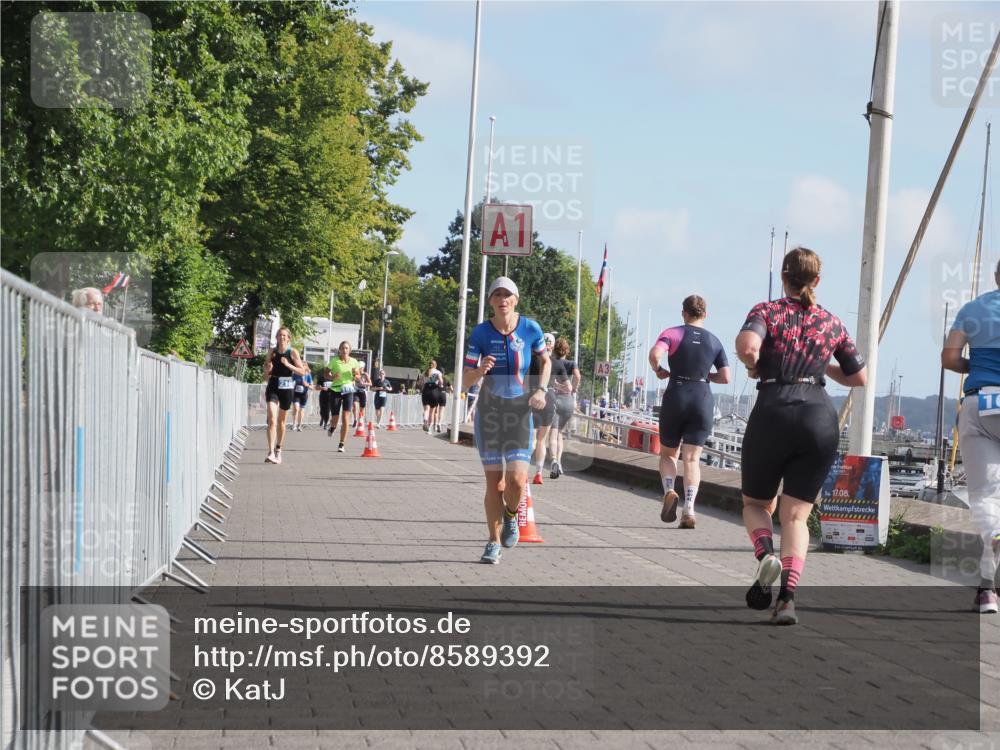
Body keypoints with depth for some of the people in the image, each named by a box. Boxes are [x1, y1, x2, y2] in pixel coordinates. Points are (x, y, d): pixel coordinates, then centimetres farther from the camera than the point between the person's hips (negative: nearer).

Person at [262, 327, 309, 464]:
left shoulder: (292, 352, -1)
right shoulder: (272, 352, 6)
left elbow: (302, 371, -6)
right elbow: (266, 373, 16)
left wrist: (288, 365, -18)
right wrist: (267, 369, -7)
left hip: (286, 387, -1)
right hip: (273, 387, 1)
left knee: (281, 420, 12)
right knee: (271, 419, -14)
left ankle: (278, 449, 30)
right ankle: (271, 452, -22)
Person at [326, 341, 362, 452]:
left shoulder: (354, 362, 1)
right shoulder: (334, 361, -5)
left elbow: (358, 376, 12)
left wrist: (355, 375, -11)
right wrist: (333, 377, -19)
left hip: (348, 391, 1)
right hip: (335, 390, -1)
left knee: (345, 419, -9)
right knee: (335, 418, 2)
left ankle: (341, 445, -1)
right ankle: (332, 427, 41)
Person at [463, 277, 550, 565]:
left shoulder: (530, 328, -5)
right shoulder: (481, 333, -6)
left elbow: (546, 361, 13)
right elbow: (465, 380, -3)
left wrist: (541, 390, -2)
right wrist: (481, 370, -24)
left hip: (519, 411, 0)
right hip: (489, 410, 0)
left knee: (517, 481, -13)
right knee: (494, 481, 0)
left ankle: (510, 515, 22)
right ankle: (494, 542, 16)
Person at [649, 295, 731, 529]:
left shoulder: (673, 333, 0)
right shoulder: (715, 342, 9)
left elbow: (655, 354, -19)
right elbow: (725, 377, 4)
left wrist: (658, 370, 1)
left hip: (675, 397, -1)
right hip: (703, 400, 1)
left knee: (668, 453, 14)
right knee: (692, 458, 1)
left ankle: (669, 491, -13)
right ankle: (689, 510, -14)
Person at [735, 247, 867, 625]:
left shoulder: (768, 311, 4)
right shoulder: (832, 323, 14)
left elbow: (747, 345, -17)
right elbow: (859, 377, 22)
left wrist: (754, 367, 4)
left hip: (773, 413, -2)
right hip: (820, 417, 2)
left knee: (755, 503, 18)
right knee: (795, 514, 6)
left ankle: (766, 555, -13)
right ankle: (788, 597, -13)